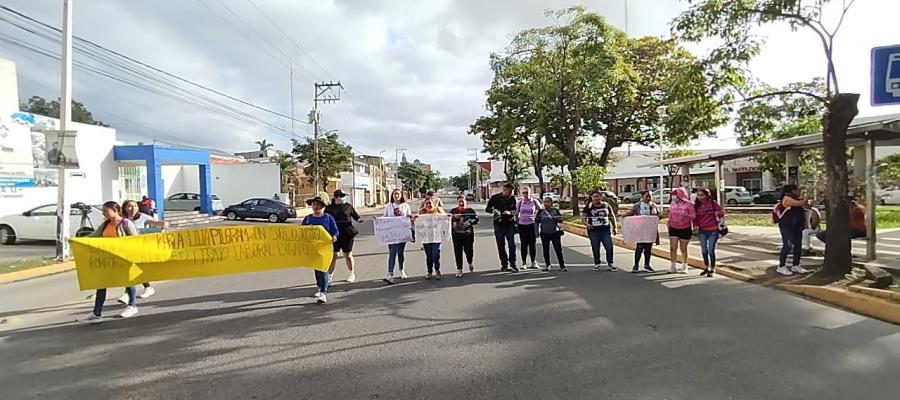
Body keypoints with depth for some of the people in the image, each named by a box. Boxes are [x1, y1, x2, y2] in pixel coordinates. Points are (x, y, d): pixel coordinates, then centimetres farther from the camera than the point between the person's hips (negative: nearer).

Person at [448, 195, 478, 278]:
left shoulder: (470, 211, 4)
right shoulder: (453, 211, 6)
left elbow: (476, 219, -4)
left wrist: (470, 221, -22)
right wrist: (453, 217, -23)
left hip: (468, 234, 0)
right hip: (457, 235, 0)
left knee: (469, 250, 3)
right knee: (458, 252, 0)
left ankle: (470, 263, 35)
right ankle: (459, 269, 8)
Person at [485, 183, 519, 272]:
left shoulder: (512, 198, 2)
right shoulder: (495, 197, 0)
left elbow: (516, 210, 6)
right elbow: (487, 208, 2)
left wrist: (510, 212, -15)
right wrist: (493, 210, -18)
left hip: (509, 224, 0)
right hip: (498, 224, 0)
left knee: (512, 245, -4)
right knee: (501, 245, 6)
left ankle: (512, 264, 8)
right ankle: (504, 264, 16)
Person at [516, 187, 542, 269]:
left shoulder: (534, 201, 0)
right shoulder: (519, 202, 3)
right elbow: (516, 213, 10)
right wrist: (516, 224, 5)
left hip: (532, 225, -1)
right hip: (522, 225, 1)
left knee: (533, 244, 1)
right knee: (523, 244, 3)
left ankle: (533, 262, 12)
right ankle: (524, 262, 11)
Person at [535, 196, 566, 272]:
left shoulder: (555, 211, 0)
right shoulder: (540, 211, 0)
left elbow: (561, 220, 6)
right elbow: (536, 222, 5)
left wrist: (559, 218, -17)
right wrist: (536, 232, 1)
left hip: (555, 233, -1)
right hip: (544, 234, 1)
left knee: (558, 249, -3)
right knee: (545, 250, 8)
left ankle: (562, 266, 4)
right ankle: (547, 265, 22)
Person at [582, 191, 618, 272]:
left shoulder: (606, 205, 8)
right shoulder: (588, 207, 3)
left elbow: (612, 216, 16)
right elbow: (583, 217, 1)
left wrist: (614, 227, 14)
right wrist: (587, 224, -18)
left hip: (606, 230, 1)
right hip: (594, 231, -1)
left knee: (609, 247, -3)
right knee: (595, 248, 4)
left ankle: (610, 264, 11)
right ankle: (597, 264, 17)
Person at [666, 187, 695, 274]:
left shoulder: (688, 204, -10)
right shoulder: (673, 203, 4)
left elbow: (693, 216, -10)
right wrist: (669, 222, 5)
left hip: (685, 229, -3)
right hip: (673, 228, 3)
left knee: (683, 249, 10)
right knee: (673, 248, -2)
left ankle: (684, 267, 25)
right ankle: (673, 266, 6)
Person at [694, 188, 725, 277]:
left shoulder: (712, 203, -7)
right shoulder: (697, 205, 2)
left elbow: (722, 212, -2)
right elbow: (695, 216, 7)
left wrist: (718, 214, -22)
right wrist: (696, 224, -8)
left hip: (713, 230, -4)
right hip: (702, 231, 4)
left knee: (711, 251, -5)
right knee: (704, 250, 14)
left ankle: (712, 270, 9)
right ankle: (706, 268, 31)